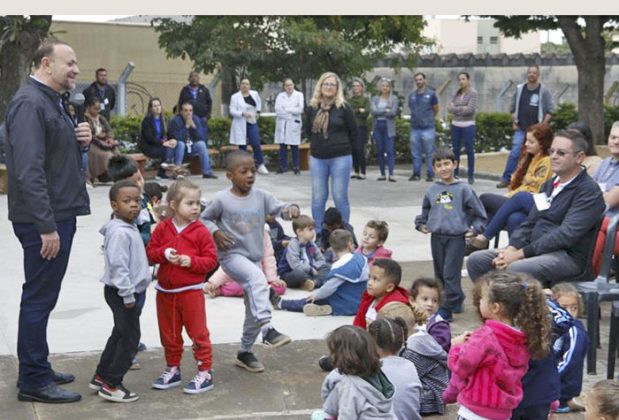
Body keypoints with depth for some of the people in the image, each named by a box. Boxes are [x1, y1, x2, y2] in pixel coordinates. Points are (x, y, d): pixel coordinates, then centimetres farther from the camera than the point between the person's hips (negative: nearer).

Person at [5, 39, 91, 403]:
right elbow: (29, 170, -23)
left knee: (43, 296, 16)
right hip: (44, 220, -10)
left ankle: (38, 369, 27)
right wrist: (47, 226, -25)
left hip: (60, 214, 10)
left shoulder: (53, 102, 16)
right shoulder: (29, 103, -16)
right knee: (39, 298, -2)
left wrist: (81, 141, 3)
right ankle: (34, 381, 7)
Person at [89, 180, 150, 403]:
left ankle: (101, 376, 29)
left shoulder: (130, 229, 12)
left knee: (120, 335, 19)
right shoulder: (119, 232, -21)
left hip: (131, 293, 10)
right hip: (122, 293, -10)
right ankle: (111, 385, 3)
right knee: (129, 338, -5)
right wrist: (127, 294, -24)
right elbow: (117, 266, -26)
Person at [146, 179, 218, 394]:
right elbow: (150, 252, 3)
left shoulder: (200, 231, -7)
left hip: (191, 291, -4)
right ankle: (172, 369, 31)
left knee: (198, 332, -1)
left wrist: (191, 261, -22)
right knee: (169, 334, 15)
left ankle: (205, 372, 7)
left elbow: (211, 260, -7)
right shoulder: (162, 228, 1)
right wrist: (164, 254, -16)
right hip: (165, 291, 4)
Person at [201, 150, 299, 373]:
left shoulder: (260, 196, 1)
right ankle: (268, 329, -38)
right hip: (232, 255, -6)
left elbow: (279, 208, -6)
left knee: (254, 308, 12)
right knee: (257, 278, -36)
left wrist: (291, 209, -29)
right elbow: (204, 219, 3)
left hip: (255, 257, 6)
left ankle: (245, 352, 29)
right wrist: (216, 232, -15)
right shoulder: (222, 199, -9)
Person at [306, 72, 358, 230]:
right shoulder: (312, 108, 4)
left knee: (340, 197, 1)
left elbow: (353, 132, 2)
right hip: (317, 158, 3)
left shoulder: (343, 107, -5)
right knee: (318, 198, 8)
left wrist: (343, 148, 8)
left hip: (340, 158, -3)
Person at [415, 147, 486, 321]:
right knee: (440, 274, 13)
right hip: (436, 237, 5)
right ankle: (457, 300, 29)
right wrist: (421, 224, 8)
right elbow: (425, 211, 22)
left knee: (450, 274, -7)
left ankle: (447, 309, -2)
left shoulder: (463, 189, -3)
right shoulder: (432, 190, 8)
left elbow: (479, 212, 2)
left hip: (456, 237, -5)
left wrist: (475, 229, -8)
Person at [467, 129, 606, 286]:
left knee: (515, 270, -36)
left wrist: (521, 253, -20)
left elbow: (566, 234, -19)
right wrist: (511, 249, -3)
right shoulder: (549, 185, 18)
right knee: (476, 260, -5)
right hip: (536, 249, 8)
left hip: (567, 256, -8)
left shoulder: (589, 191, -9)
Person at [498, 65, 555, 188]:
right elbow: (513, 108, 14)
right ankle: (506, 179, -3)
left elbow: (550, 110, -2)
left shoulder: (544, 91, -2)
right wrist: (514, 123, 6)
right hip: (520, 129, 2)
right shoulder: (520, 89, 6)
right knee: (514, 153, -6)